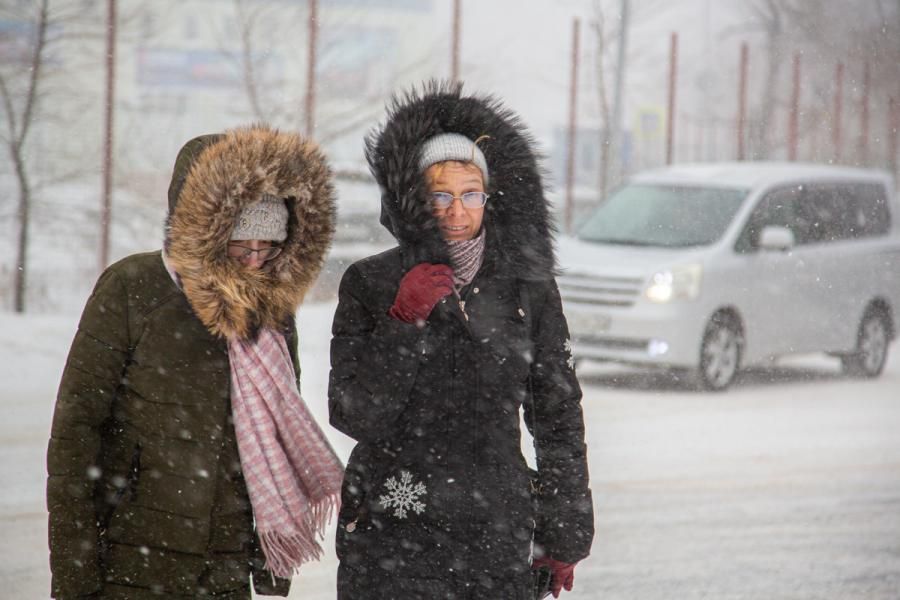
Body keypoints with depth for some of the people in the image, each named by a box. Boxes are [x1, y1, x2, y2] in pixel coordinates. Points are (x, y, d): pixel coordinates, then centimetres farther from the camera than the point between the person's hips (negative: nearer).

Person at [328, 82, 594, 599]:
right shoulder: (370, 285, 1)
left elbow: (559, 418, 11)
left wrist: (565, 536, 11)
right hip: (389, 533, -1)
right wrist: (404, 321, -14)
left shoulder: (528, 290, 4)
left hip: (496, 535, 1)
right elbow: (352, 415, -4)